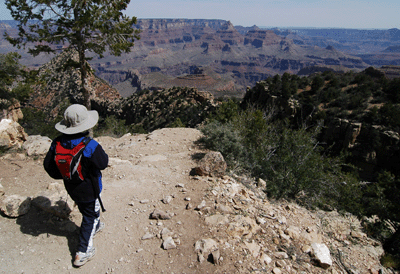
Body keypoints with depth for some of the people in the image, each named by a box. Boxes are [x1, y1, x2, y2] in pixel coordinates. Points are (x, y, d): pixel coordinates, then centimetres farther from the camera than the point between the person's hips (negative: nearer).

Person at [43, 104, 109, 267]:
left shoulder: (57, 143, -14)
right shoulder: (90, 146, -31)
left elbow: (48, 165, -4)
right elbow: (103, 163, -18)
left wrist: (63, 175, 11)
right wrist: (99, 151, -3)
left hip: (71, 188, 6)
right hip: (89, 189, -5)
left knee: (86, 211, 29)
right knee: (90, 215, 14)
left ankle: (95, 227, 56)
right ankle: (83, 251, 20)